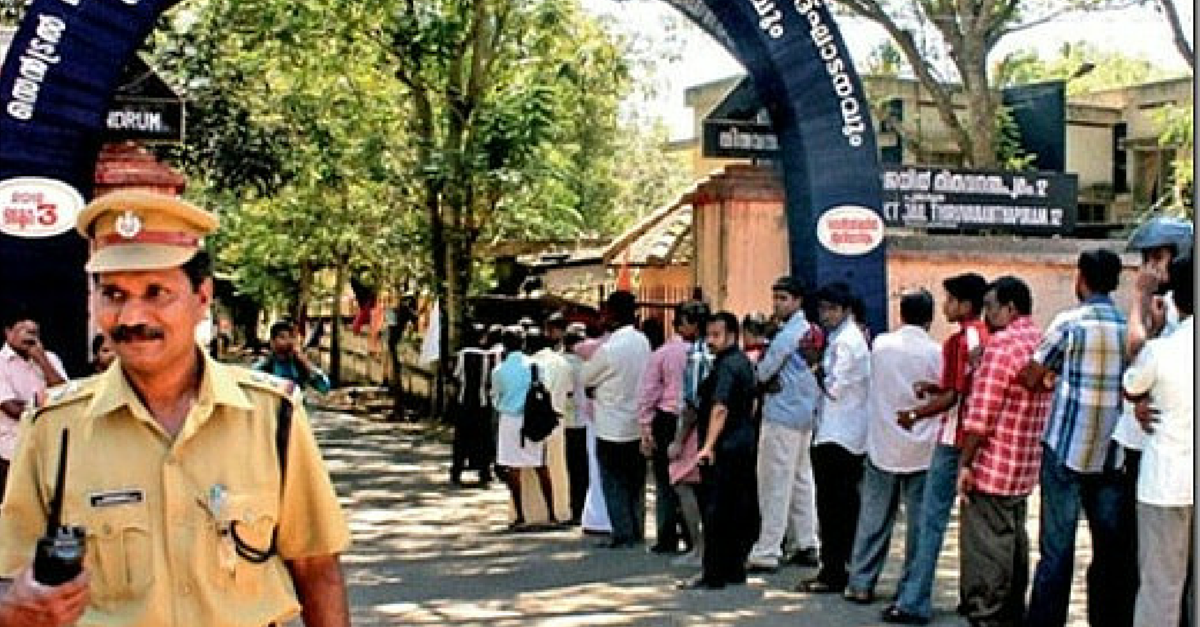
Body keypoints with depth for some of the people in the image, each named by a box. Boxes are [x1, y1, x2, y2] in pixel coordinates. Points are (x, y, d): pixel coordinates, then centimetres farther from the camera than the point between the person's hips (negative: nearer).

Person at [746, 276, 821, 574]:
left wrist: (759, 373, 8)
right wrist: (771, 379, 9)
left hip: (782, 414, -10)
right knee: (801, 479, 15)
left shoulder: (787, 335, -16)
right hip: (806, 414, 10)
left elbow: (762, 373, -12)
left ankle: (766, 552, -7)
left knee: (774, 485, -8)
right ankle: (806, 543, 20)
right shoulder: (809, 331, 13)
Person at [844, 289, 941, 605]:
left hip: (882, 445, 2)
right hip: (921, 449, -2)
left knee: (874, 516, 9)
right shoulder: (936, 352, -10)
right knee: (919, 519, 7)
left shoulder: (880, 344, -1)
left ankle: (861, 583, 11)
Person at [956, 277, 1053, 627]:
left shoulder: (1002, 343, -16)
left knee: (984, 546, -2)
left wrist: (966, 463, -13)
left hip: (993, 466, -9)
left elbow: (981, 413, -19)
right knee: (1014, 541, 17)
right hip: (1026, 467, 9)